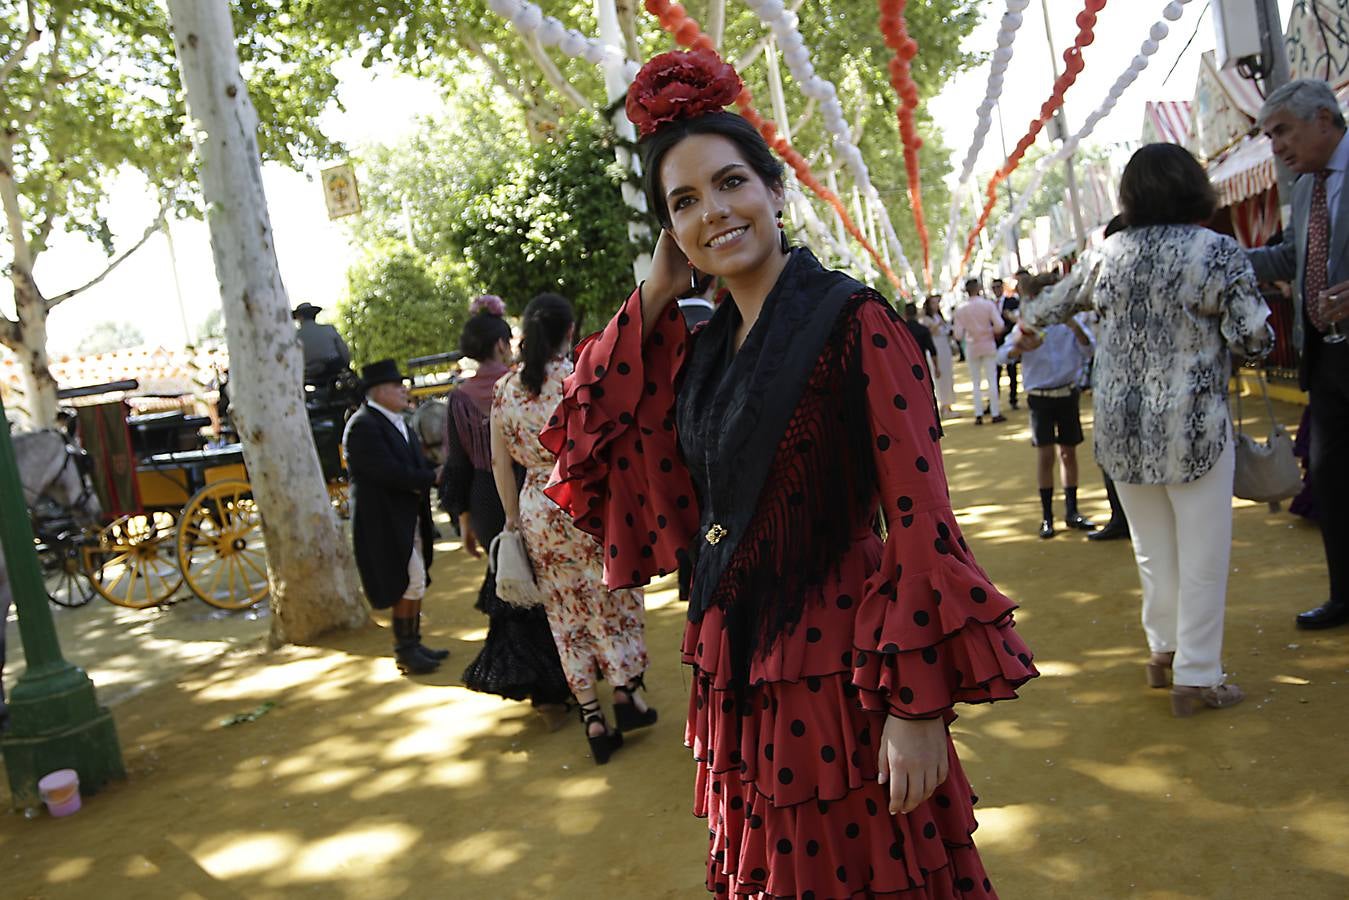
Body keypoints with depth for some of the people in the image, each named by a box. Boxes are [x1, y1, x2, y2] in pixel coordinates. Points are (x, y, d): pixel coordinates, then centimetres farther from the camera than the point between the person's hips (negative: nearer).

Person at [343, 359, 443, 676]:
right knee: (409, 584, -6)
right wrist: (432, 477, -18)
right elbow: (388, 472, -25)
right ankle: (405, 650, 8)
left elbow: (413, 463, 12)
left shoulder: (396, 423, 13)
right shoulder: (364, 426, -17)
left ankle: (412, 644, 26)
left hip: (408, 517, 9)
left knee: (413, 583, 15)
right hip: (384, 520, -9)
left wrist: (435, 469, -7)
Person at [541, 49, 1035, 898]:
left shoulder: (853, 322, -13)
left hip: (839, 664, -6)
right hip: (735, 669, 6)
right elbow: (594, 440, 9)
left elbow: (919, 517, -16)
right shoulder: (703, 349, 6)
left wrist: (918, 706, -19)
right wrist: (652, 298, 2)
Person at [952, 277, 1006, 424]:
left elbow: (958, 335, -6)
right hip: (988, 345, -1)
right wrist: (991, 331, 6)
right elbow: (999, 326, -14)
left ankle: (978, 415, 5)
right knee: (992, 379, 5)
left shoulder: (960, 309, -5)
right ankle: (995, 413, 6)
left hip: (972, 347, 1)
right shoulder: (988, 304, -8)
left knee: (976, 382, 8)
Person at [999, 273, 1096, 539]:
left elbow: (1088, 350, -8)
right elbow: (1002, 355, -11)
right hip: (1040, 397, -1)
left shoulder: (1068, 321, 1)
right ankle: (1046, 516, 4)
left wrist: (1075, 328, -26)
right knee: (1045, 455, -4)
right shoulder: (1026, 326, -1)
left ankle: (1071, 511, 19)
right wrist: (1020, 347, -33)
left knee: (1069, 453, 8)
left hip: (1068, 394, 1)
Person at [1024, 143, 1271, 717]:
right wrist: (1214, 326, 10)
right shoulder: (1217, 251, -9)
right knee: (1201, 554, 6)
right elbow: (1254, 340, -11)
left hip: (1121, 428, 4)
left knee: (1152, 548, 18)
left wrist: (1026, 317, 40)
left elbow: (1053, 304, 18)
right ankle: (1196, 679, 13)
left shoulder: (1109, 254, 3)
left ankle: (1164, 651, 31)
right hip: (1191, 427, -4)